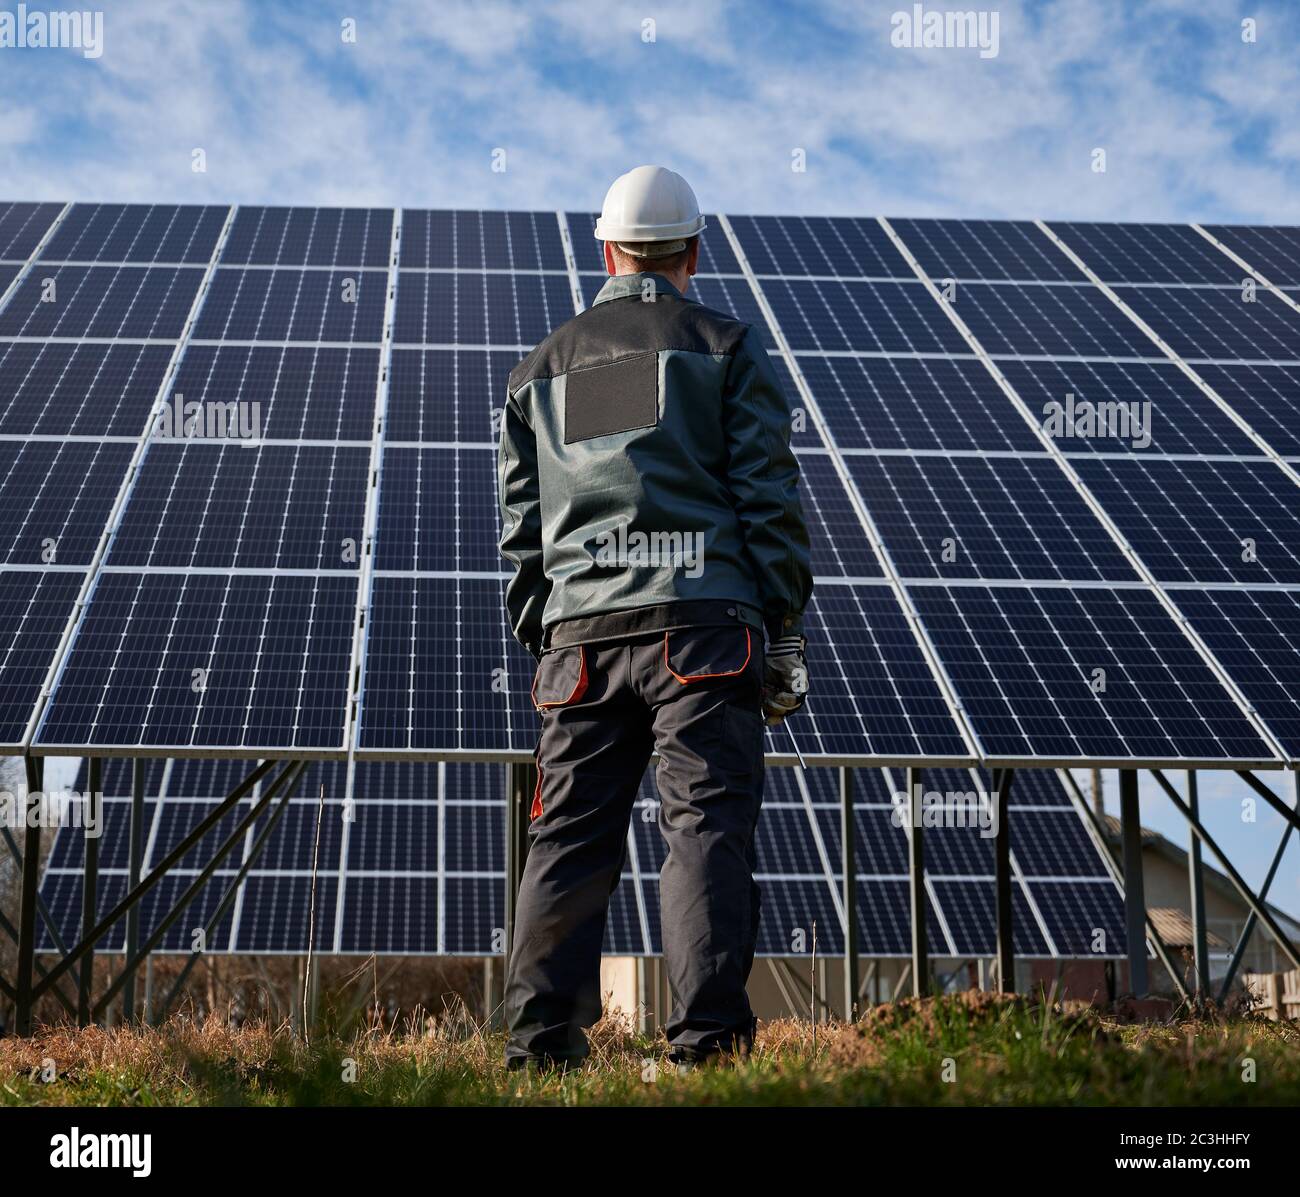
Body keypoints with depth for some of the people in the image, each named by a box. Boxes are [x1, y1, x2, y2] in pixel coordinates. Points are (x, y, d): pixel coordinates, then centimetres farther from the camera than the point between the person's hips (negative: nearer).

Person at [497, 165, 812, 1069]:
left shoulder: (544, 366, 19)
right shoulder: (727, 348, 8)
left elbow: (520, 525, 17)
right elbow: (769, 500, 0)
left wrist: (541, 642, 21)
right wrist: (785, 631, 4)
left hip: (581, 631, 3)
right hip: (700, 620, -3)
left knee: (571, 835, 5)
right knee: (707, 824, -6)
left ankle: (541, 1037, 1)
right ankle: (707, 1034, -13)